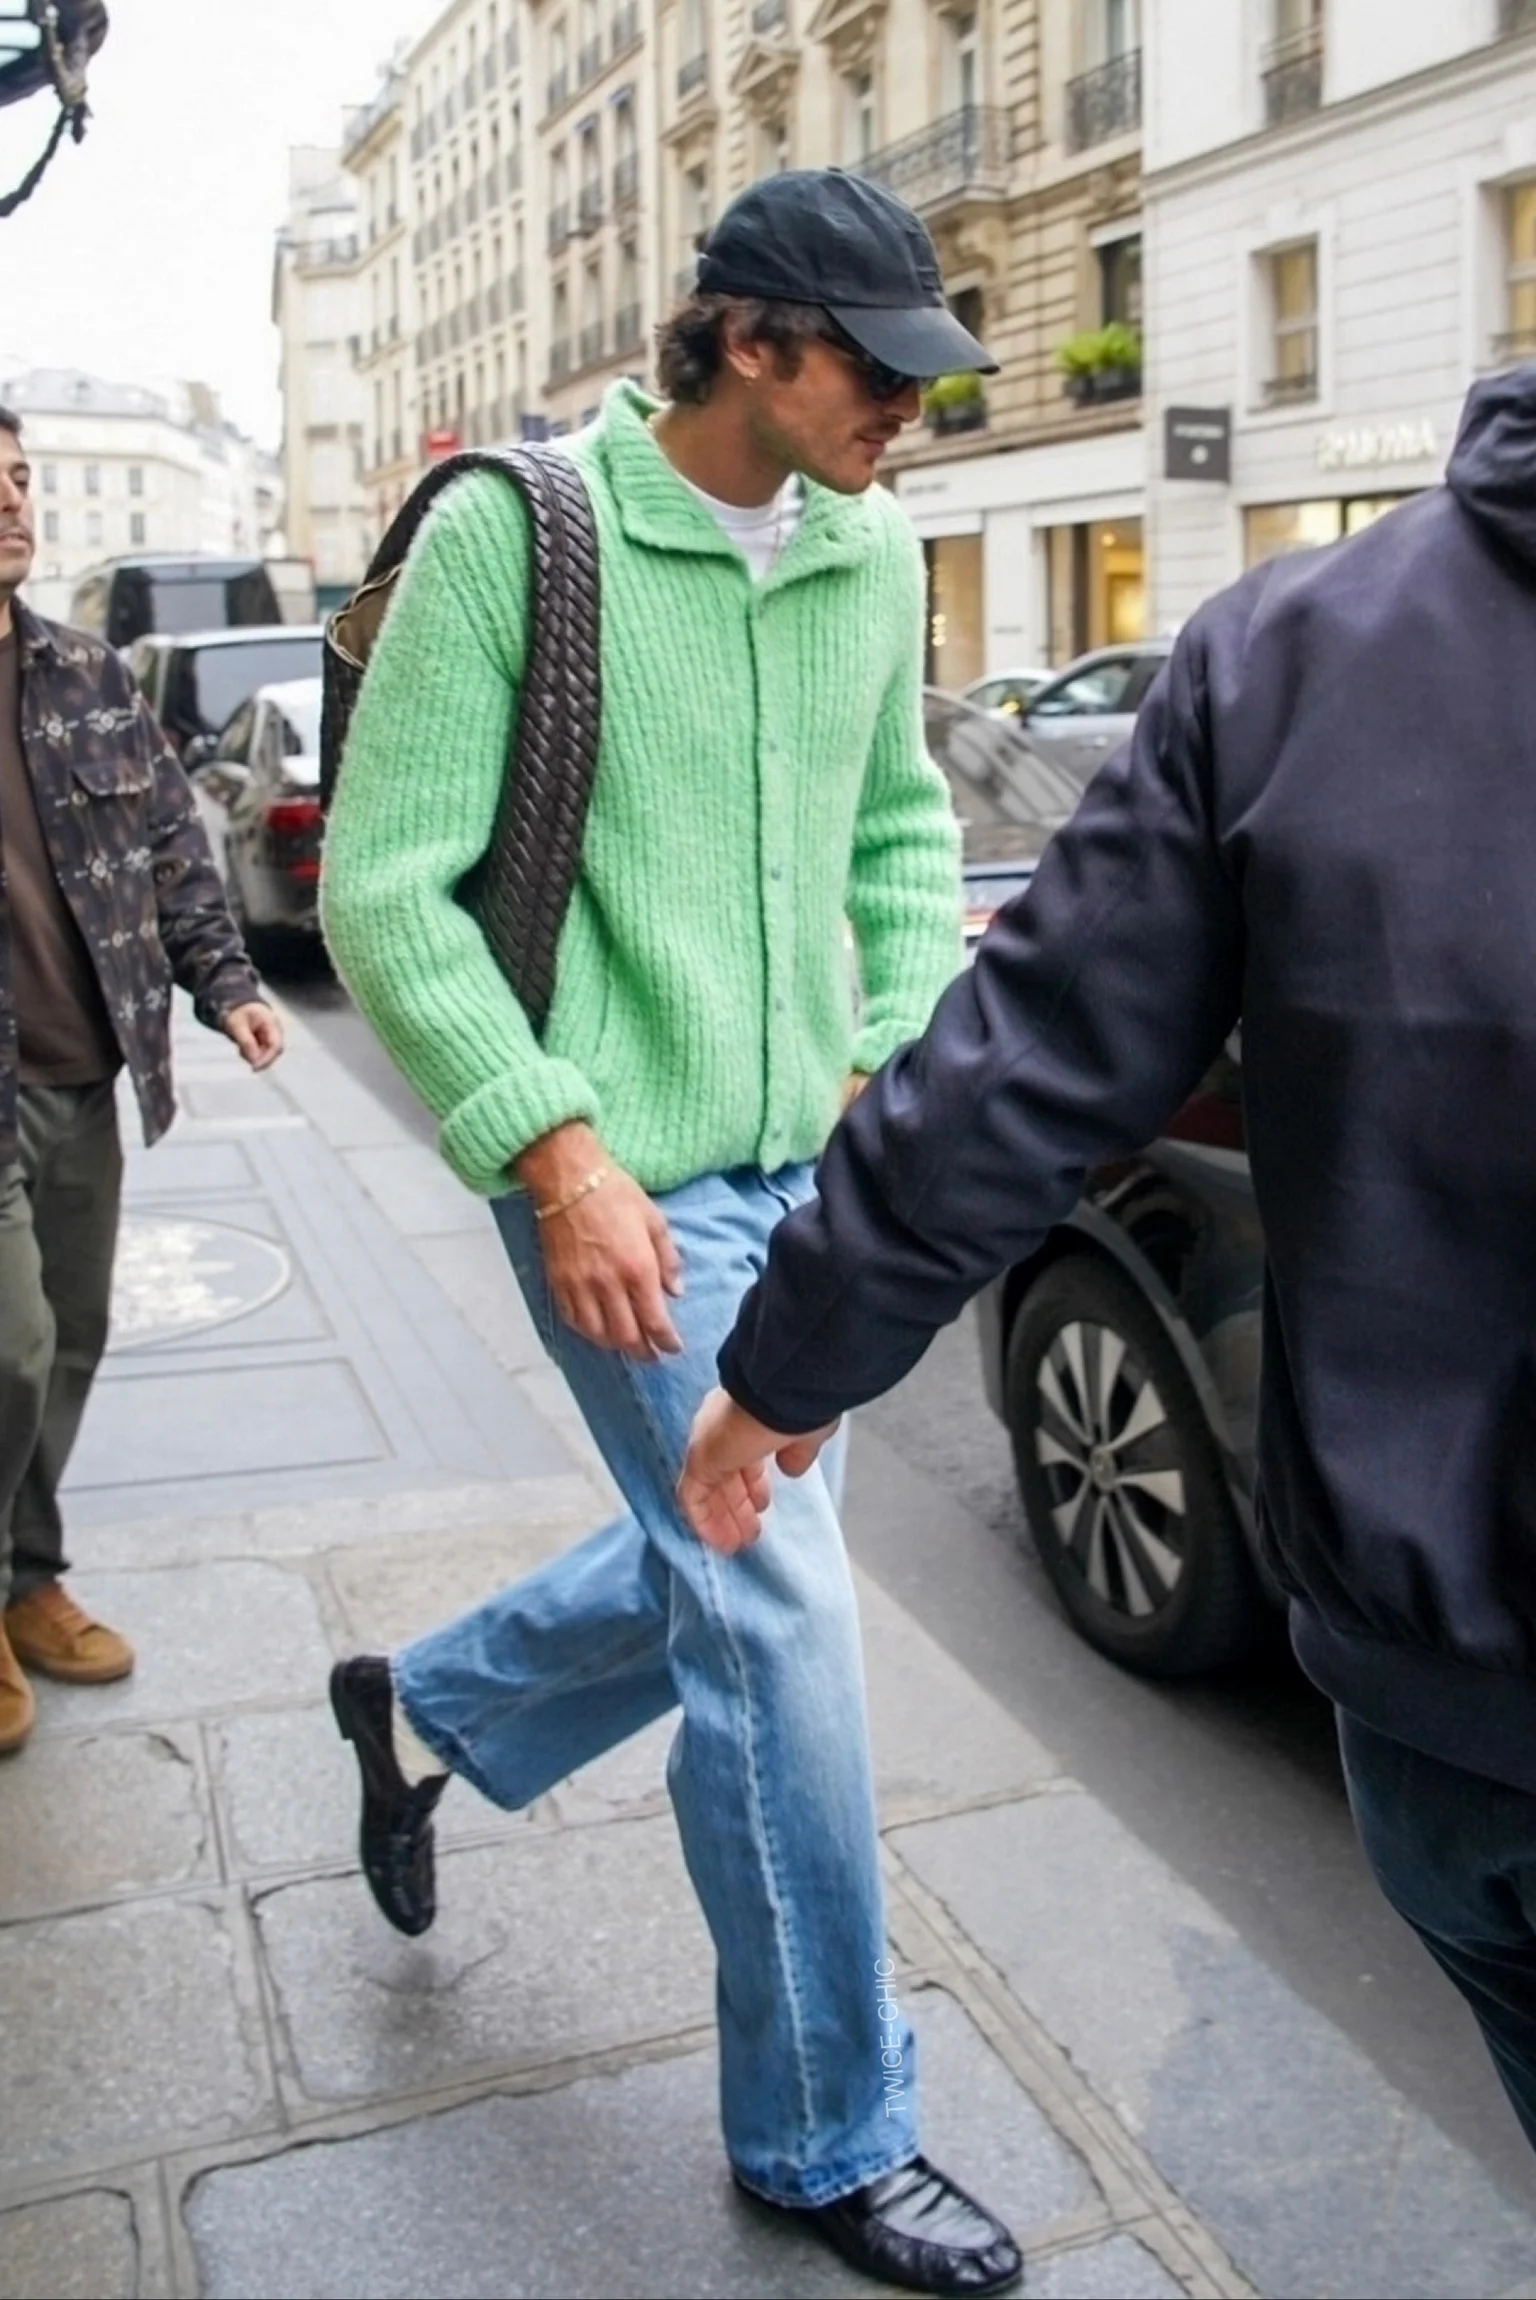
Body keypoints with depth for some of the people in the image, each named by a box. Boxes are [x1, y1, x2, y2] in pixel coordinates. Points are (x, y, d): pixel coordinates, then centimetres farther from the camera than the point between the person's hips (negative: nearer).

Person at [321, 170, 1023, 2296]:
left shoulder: (870, 556, 7)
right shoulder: (514, 534, -12)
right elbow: (387, 886, -12)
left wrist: (906, 1051, 3)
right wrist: (560, 1150, -20)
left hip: (810, 1164, 8)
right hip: (629, 1176, -7)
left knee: (725, 1575, 19)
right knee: (784, 1633, -4)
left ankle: (425, 1710, 48)